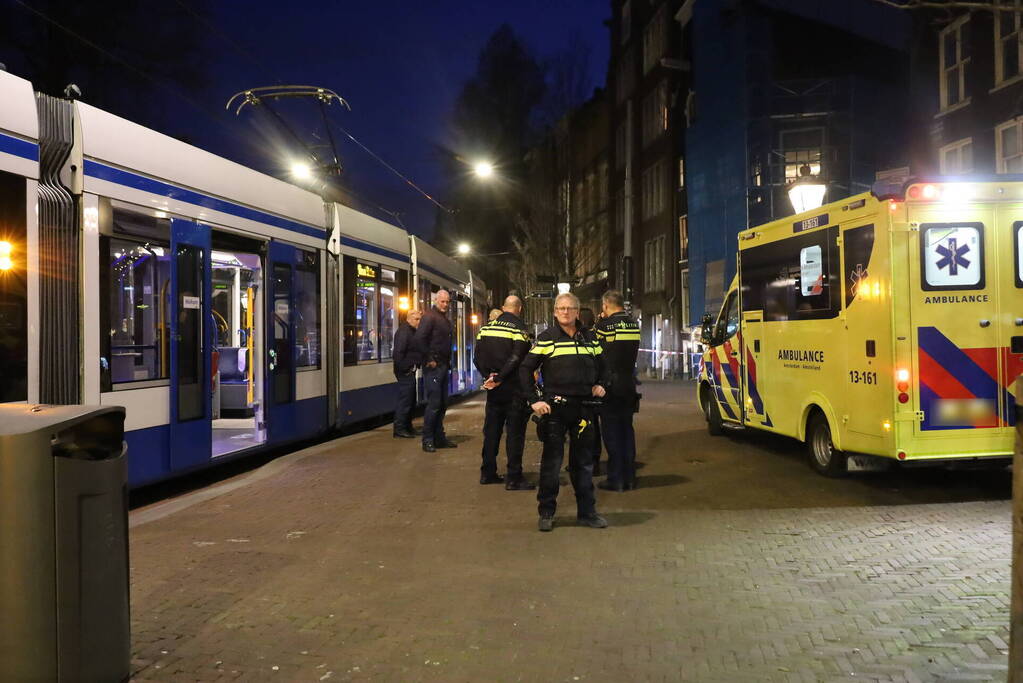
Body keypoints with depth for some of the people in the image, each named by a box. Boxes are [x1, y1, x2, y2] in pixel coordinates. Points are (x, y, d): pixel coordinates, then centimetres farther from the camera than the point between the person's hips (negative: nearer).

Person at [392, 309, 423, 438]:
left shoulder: (412, 331, 18)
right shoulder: (403, 331, -14)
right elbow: (398, 352, -22)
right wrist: (404, 369, -21)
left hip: (410, 371, 10)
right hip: (405, 372, -10)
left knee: (410, 400, 15)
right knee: (405, 400, -8)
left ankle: (407, 427, 24)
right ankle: (399, 429, -5)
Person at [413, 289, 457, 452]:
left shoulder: (445, 319, 18)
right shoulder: (429, 317, -10)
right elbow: (419, 338, -22)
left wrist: (448, 360, 15)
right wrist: (429, 359, -18)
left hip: (443, 366, 9)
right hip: (433, 366, -9)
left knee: (442, 404, 12)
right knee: (434, 403, -8)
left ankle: (439, 438, 19)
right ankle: (427, 440, -1)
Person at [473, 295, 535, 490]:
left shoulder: (486, 327, 9)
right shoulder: (519, 328, -10)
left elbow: (477, 357, 6)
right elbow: (516, 359, -20)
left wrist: (488, 376, 1)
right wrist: (499, 378, -14)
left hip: (494, 388, 6)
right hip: (513, 387, -6)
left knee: (491, 430, 14)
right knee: (515, 432, -1)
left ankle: (487, 473, 19)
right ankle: (514, 478, 0)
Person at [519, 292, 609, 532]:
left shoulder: (589, 339, 10)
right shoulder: (546, 338, -1)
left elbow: (601, 367, 23)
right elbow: (525, 369, -2)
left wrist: (600, 385, 4)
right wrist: (534, 400, -9)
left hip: (583, 407, 4)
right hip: (555, 407, -3)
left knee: (584, 462, 10)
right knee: (551, 461, 2)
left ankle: (587, 512, 19)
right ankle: (546, 513, 12)